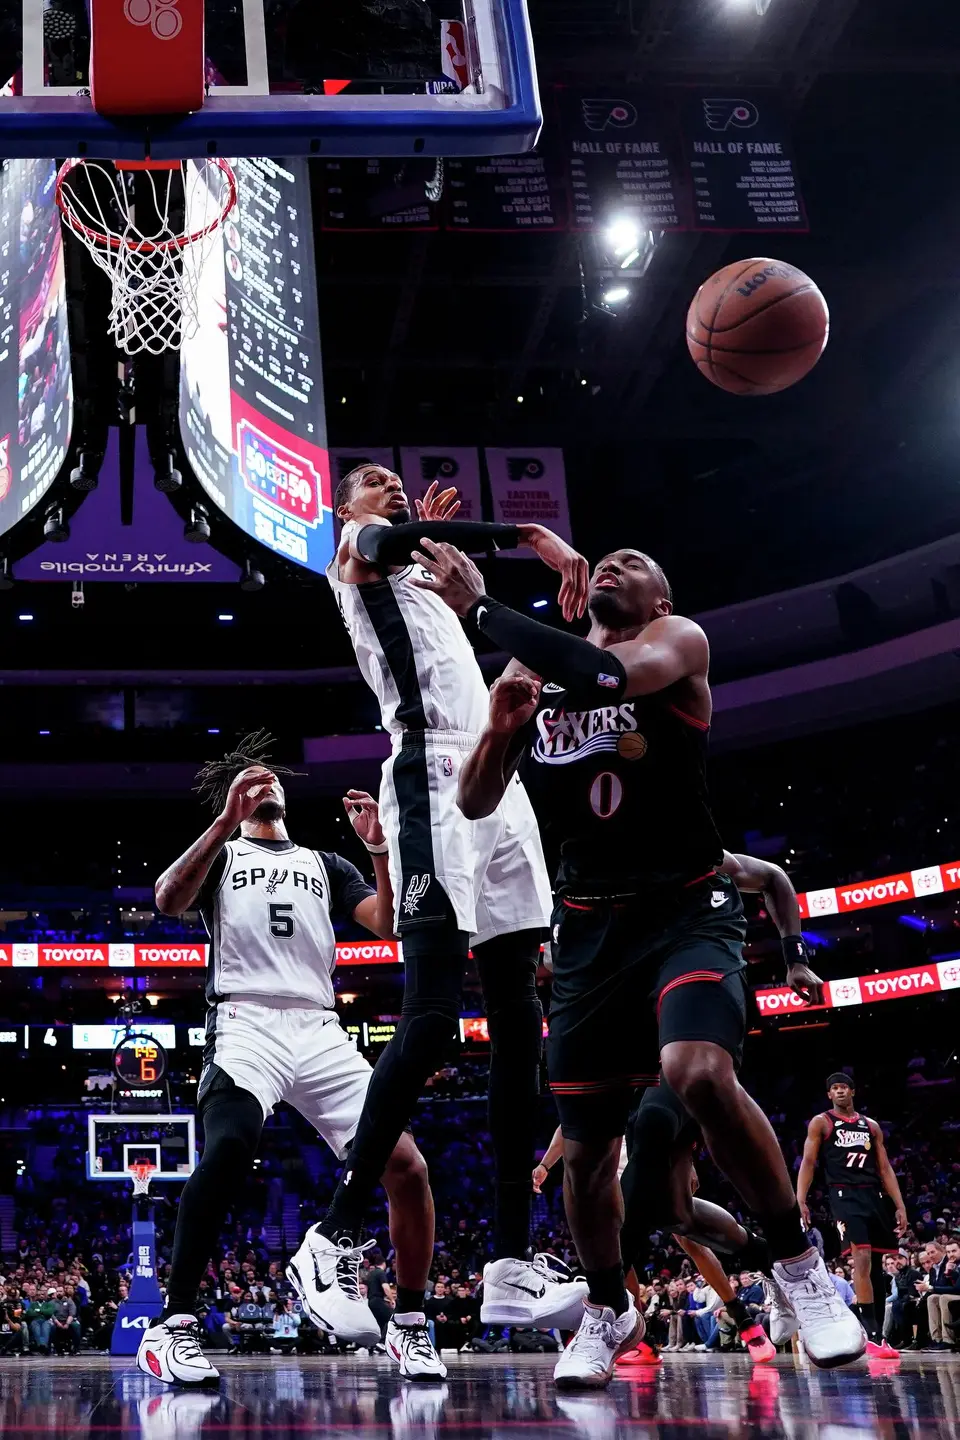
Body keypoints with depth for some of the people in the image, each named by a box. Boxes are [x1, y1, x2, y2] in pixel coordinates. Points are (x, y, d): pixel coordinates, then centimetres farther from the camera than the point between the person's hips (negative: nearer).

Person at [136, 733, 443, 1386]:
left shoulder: (324, 863, 27)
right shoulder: (220, 852, 18)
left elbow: (391, 924, 12)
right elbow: (168, 899, -5)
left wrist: (379, 847, -2)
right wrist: (228, 821, -15)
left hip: (320, 1030, 4)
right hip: (246, 1022, -3)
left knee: (407, 1166, -11)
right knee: (228, 1149, -33)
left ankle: (411, 1325, 7)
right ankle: (172, 1326, -24)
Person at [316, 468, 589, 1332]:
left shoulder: (422, 582, 33)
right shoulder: (358, 550, 8)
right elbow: (390, 538, -17)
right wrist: (533, 532, -24)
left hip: (495, 784, 9)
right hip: (433, 779, -9)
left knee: (519, 1025, 0)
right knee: (431, 1018, -18)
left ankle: (513, 1269, 0)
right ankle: (335, 1240, -10)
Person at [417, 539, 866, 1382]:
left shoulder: (679, 642, -3)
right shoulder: (532, 668, 11)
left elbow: (604, 676, -27)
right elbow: (474, 805, 9)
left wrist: (479, 606, -21)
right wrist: (499, 727, -10)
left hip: (686, 908, -4)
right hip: (588, 925, 5)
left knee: (701, 1075, -30)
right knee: (586, 1143, 7)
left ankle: (798, 1262, -8)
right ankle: (608, 1310, 31)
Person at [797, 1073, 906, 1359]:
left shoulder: (871, 1126, 18)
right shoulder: (821, 1122, 6)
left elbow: (885, 1168, 16)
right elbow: (808, 1163, -1)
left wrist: (900, 1205, 7)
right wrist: (800, 1201, -13)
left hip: (875, 1196, 5)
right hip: (845, 1195, -5)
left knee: (876, 1265, 6)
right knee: (862, 1258, -21)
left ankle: (877, 1333, 14)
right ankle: (872, 1335, -22)